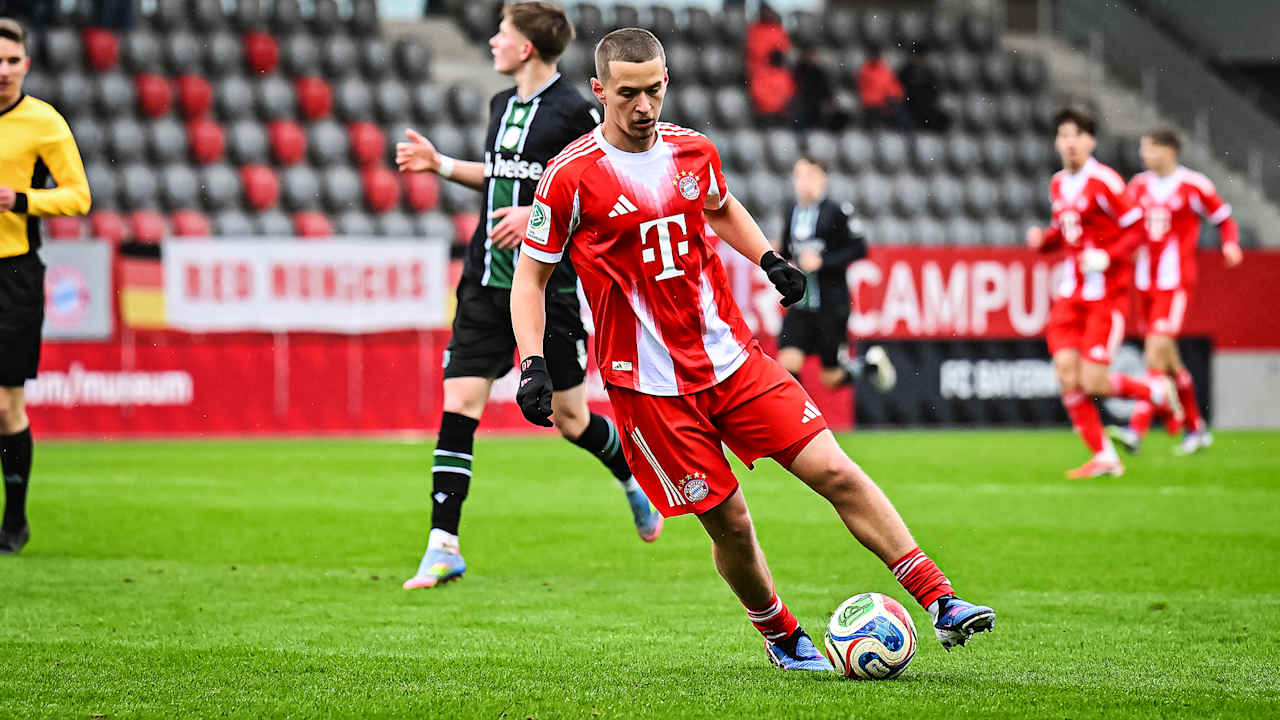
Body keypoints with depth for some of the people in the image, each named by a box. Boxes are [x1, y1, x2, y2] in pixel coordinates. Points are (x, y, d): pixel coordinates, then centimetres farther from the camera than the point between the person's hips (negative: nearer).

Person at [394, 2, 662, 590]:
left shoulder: (576, 113, -10)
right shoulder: (502, 104, 12)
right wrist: (440, 164, 18)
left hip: (550, 287, -6)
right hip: (486, 280, 6)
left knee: (569, 419, 3)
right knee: (459, 403, -6)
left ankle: (636, 477, 35)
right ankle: (443, 548, -5)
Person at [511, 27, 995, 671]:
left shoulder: (693, 152, 4)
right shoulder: (571, 177, -10)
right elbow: (530, 277, -2)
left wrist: (769, 259, 11)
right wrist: (532, 364, -13)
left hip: (732, 358, 4)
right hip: (648, 383, -4)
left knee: (835, 472, -6)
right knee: (729, 521, -1)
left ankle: (941, 602, -6)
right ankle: (781, 638, 25)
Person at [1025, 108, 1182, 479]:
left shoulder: (1104, 181, -12)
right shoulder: (1059, 184, 12)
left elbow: (1137, 227, -12)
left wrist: (1107, 257, -23)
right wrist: (1042, 239, 4)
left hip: (1106, 292, -7)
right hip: (1071, 292, 7)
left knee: (1093, 383, -12)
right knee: (1067, 373, -5)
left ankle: (1158, 392, 18)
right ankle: (1104, 457, 6)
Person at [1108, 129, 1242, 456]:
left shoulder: (1194, 185, -4)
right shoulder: (1139, 185, 10)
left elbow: (1224, 218, 5)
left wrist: (1230, 244, -13)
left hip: (1176, 281, -6)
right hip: (1147, 282, 6)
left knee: (1157, 350, -16)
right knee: (1168, 359, 12)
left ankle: (1136, 431, -22)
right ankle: (1196, 429, 26)